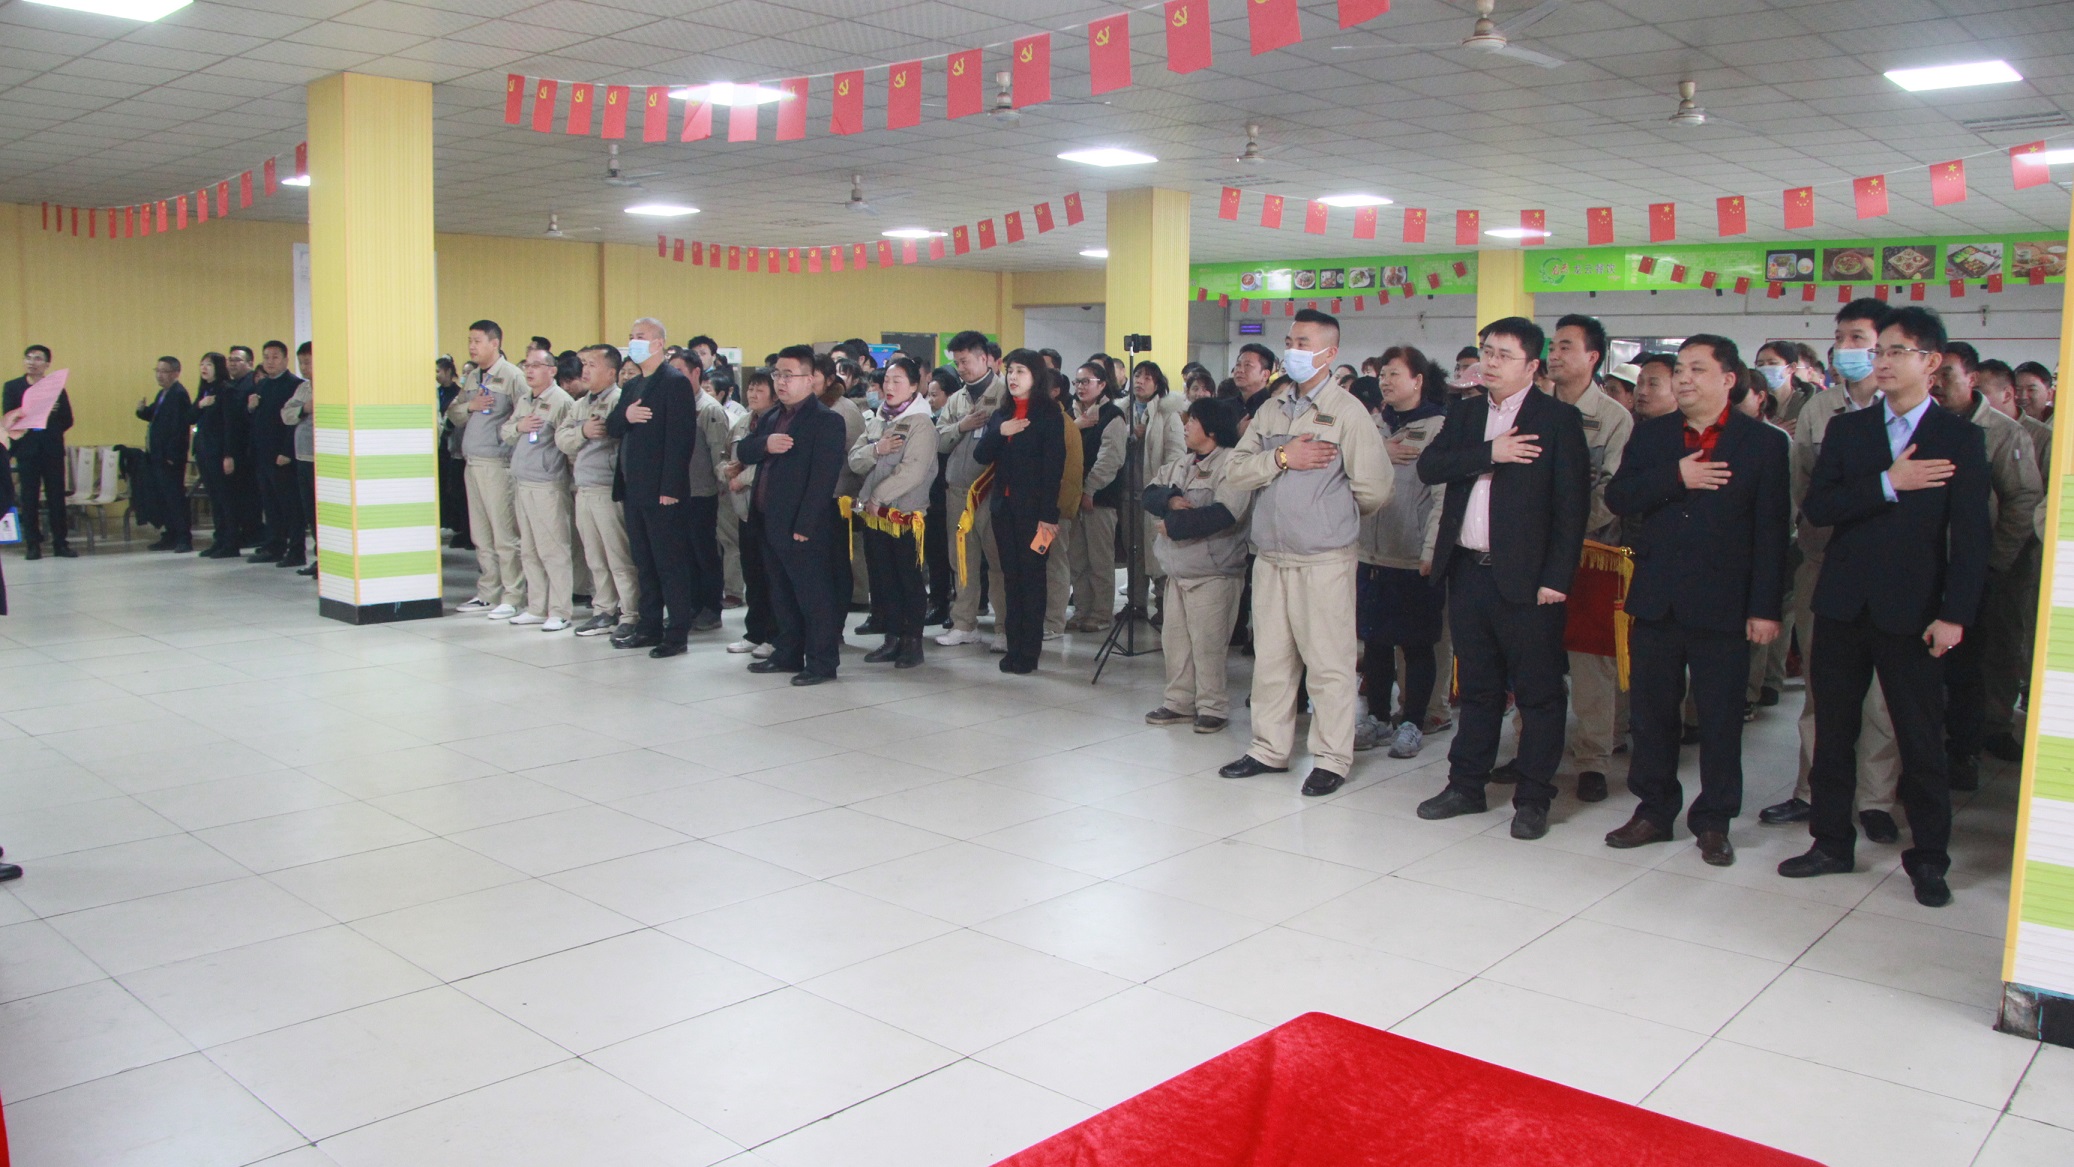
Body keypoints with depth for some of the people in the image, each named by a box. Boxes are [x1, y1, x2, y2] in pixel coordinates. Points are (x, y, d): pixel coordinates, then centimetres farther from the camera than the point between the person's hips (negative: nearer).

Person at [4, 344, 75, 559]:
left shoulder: (57, 388, 7)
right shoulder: (12, 387, 7)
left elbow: (67, 420, 6)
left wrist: (51, 432, -8)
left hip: (52, 450, 0)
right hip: (27, 450, 0)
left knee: (57, 498, 2)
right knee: (29, 500, 1)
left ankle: (60, 543, 7)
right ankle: (32, 545, 6)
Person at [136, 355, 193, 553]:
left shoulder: (178, 394, -14)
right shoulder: (163, 393, 16)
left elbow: (179, 426, -19)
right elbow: (156, 416, 21)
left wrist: (172, 455, -21)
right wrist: (143, 410, -1)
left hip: (170, 458, -9)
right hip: (159, 456, 9)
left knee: (175, 498, -7)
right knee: (164, 498, 12)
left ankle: (184, 538, -3)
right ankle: (170, 536, 19)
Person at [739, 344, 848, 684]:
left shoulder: (826, 420, -11)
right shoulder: (774, 417, 16)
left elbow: (823, 477, -18)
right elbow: (743, 452, 12)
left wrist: (804, 526, -21)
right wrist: (764, 443, -11)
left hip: (805, 530, -9)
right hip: (773, 525, 9)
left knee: (815, 598, -1)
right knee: (783, 596, 17)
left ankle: (821, 662, 7)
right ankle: (788, 653, 28)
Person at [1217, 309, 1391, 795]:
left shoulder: (1347, 412, -6)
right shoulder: (1271, 410, 12)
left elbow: (1374, 490, -8)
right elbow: (1235, 472, 4)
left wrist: (1331, 515, 6)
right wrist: (1281, 457, -10)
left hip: (1324, 561, -6)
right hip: (1270, 558, 6)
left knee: (1328, 664, 0)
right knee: (1270, 659, 14)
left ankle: (1332, 760, 12)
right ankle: (1269, 749, 26)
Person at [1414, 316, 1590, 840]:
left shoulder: (1558, 418, -4)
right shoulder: (1465, 413, 12)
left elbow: (1572, 504, -8)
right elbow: (1428, 467, -2)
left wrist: (1556, 578, -13)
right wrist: (1489, 454, -16)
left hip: (1525, 578, -5)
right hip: (1467, 574, 5)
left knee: (1538, 693, 3)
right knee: (1477, 688, 15)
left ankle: (1533, 800, 12)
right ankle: (1466, 785, 25)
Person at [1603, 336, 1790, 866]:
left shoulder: (1764, 442, -1)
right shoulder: (1651, 434, 9)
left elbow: (1772, 531, -4)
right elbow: (1618, 496, -2)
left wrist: (1765, 607, -9)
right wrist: (1676, 477, -15)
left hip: (1723, 603, -3)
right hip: (1656, 599, 3)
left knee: (1721, 718, 5)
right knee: (1651, 712, 9)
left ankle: (1714, 821, 18)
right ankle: (1654, 809, 23)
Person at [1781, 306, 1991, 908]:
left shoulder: (1960, 438, 0)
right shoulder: (1846, 429, 7)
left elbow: (1970, 535, -4)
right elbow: (1817, 508, -4)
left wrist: (1954, 614, -11)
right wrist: (1887, 484, -17)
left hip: (1911, 610, -3)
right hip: (1843, 604, 3)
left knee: (1921, 740, 4)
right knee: (1833, 732, 10)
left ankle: (1929, 858, 17)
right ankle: (1831, 842, 22)